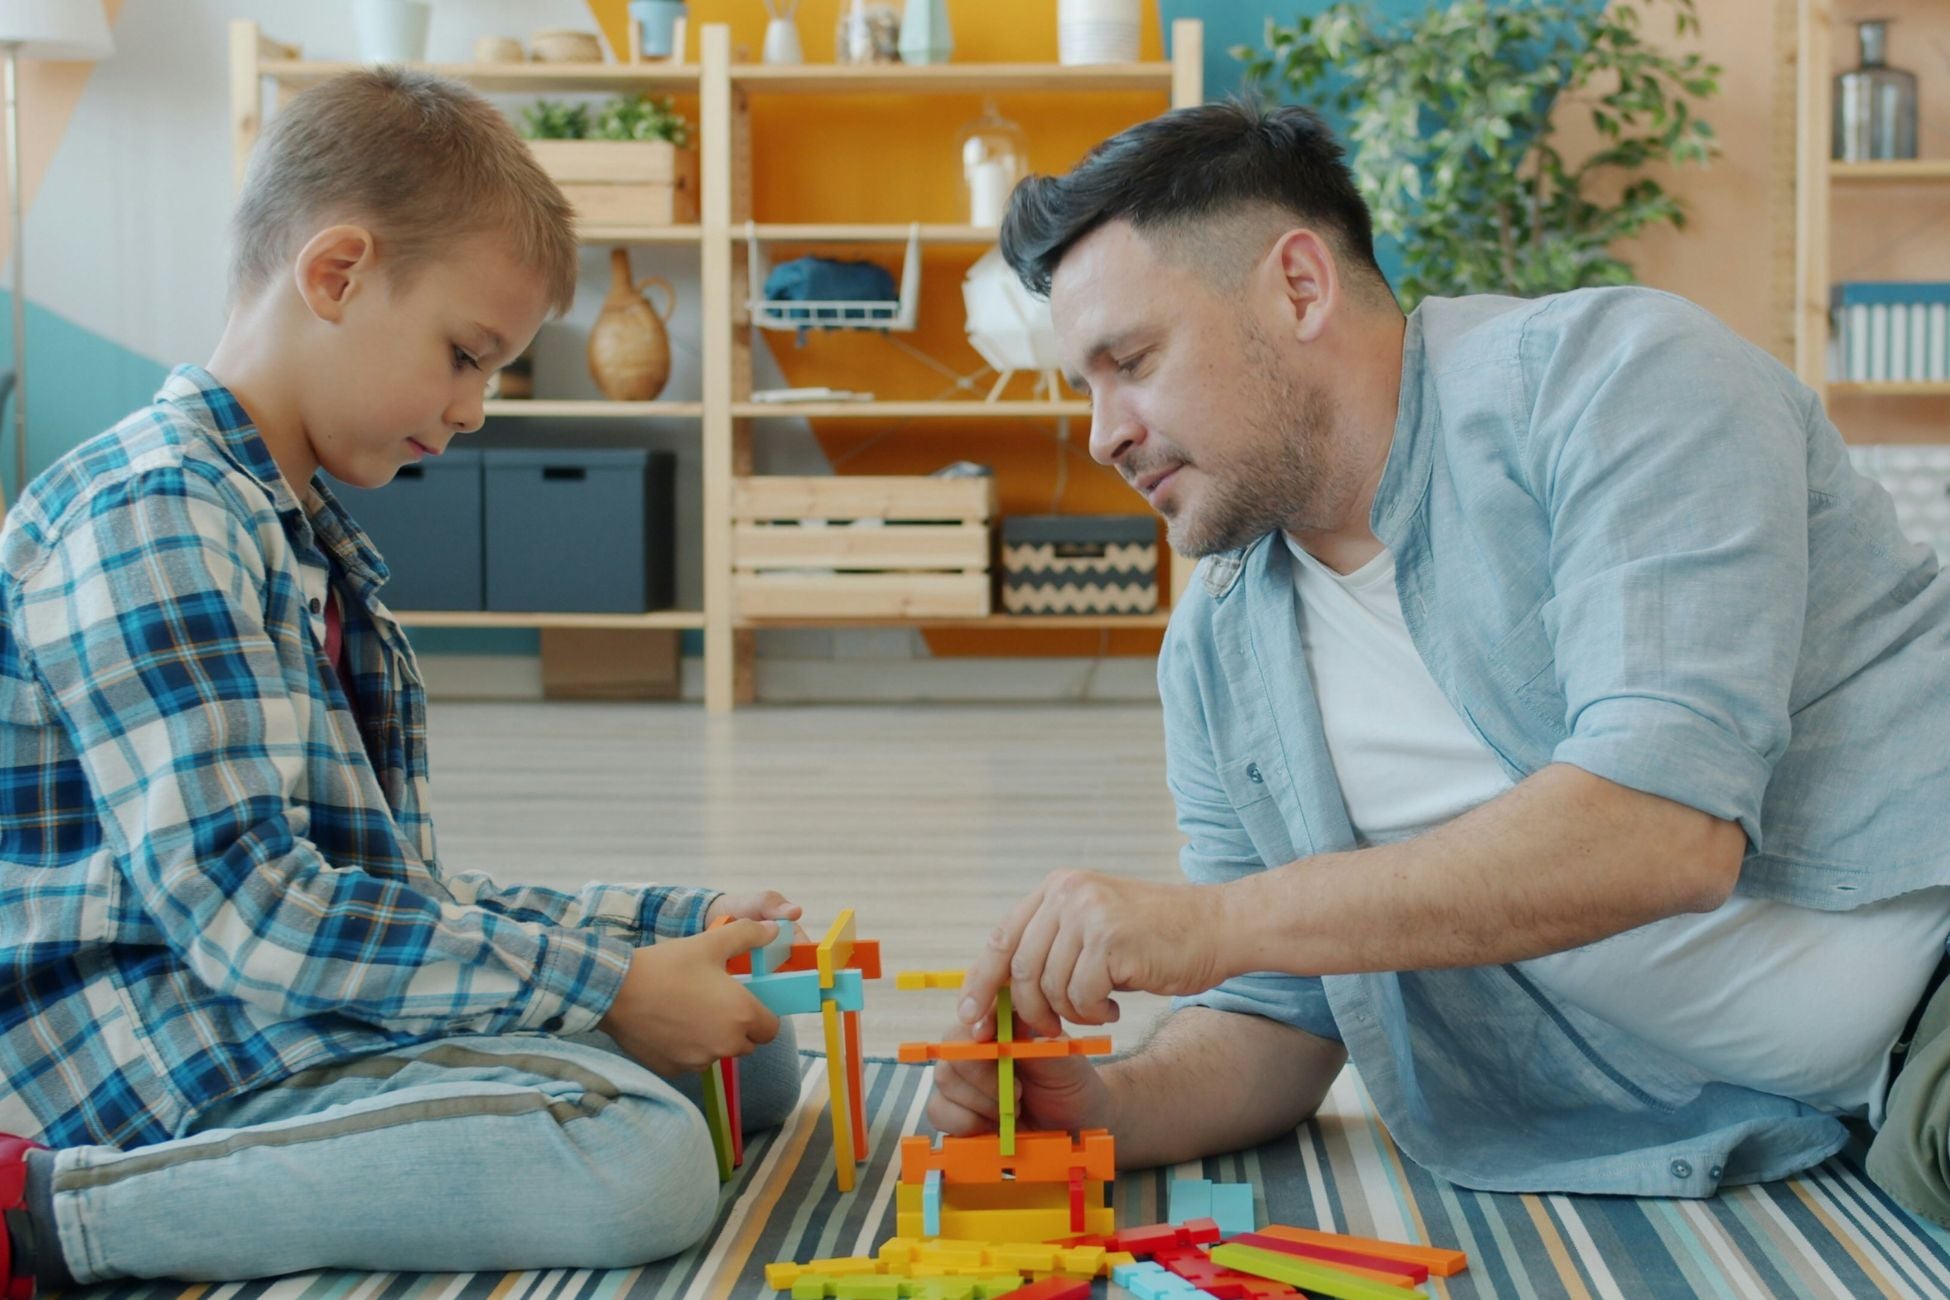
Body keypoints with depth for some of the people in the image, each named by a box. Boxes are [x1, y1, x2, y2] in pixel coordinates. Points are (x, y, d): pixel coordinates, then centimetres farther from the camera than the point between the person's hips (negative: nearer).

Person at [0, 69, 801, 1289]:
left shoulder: (317, 544, 18)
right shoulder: (155, 512, -13)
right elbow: (244, 909, -22)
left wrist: (677, 921, 8)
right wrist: (610, 986, -19)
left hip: (297, 1009, 10)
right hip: (174, 1052, -10)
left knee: (755, 1051, 13)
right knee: (644, 1162, -29)